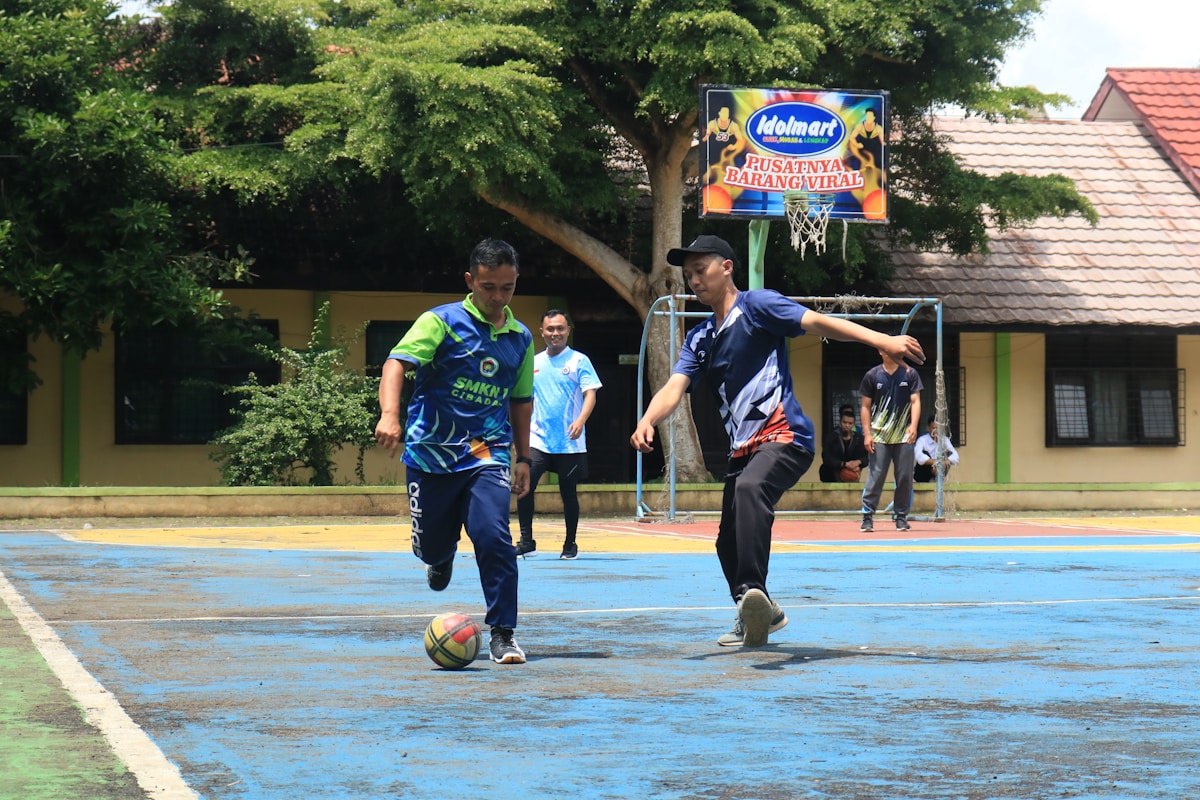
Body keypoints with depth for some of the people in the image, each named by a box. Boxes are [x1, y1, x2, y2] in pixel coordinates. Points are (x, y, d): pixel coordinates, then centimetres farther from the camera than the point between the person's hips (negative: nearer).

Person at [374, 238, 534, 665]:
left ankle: (503, 635, -10)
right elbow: (397, 362, -16)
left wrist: (522, 458, 18)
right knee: (429, 546, 7)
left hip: (488, 454, 2)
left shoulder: (520, 338, 10)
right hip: (431, 452, -1)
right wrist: (389, 414, -33)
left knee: (493, 536, -18)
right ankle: (443, 556, 47)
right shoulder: (443, 321, -4)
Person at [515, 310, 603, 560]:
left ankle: (570, 544, 19)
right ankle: (526, 541, -5)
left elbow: (590, 393, -10)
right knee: (524, 484, -13)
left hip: (569, 443, -3)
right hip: (537, 439, 3)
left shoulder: (578, 361, -1)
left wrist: (580, 421, -26)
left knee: (568, 492, 4)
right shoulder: (533, 363, 12)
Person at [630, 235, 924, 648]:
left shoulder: (757, 304, 0)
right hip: (743, 446, 8)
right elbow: (674, 387, 5)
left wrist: (882, 340, -25)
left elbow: (817, 322, -12)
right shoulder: (698, 339, 19)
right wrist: (647, 420, -18)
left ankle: (753, 592, -48)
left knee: (749, 488, -36)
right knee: (729, 544, 12)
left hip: (784, 433, -8)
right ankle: (755, 617, 34)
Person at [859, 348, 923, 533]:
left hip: (904, 436, 1)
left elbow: (915, 401, 0)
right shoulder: (872, 376, 4)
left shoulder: (910, 374, 5)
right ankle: (867, 516, -3)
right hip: (879, 435, -1)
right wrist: (867, 433, -1)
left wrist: (913, 426, -15)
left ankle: (901, 517, 11)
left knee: (905, 477, 1)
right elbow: (866, 406, 7)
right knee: (876, 476, -6)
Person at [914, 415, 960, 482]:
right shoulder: (922, 440, -20)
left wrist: (947, 461, -42)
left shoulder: (944, 439, -6)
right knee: (925, 453, -28)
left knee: (949, 454, -13)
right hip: (921, 475, -4)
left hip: (935, 471, 4)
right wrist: (933, 462, -55)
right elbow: (918, 456, -40)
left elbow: (955, 456, -18)